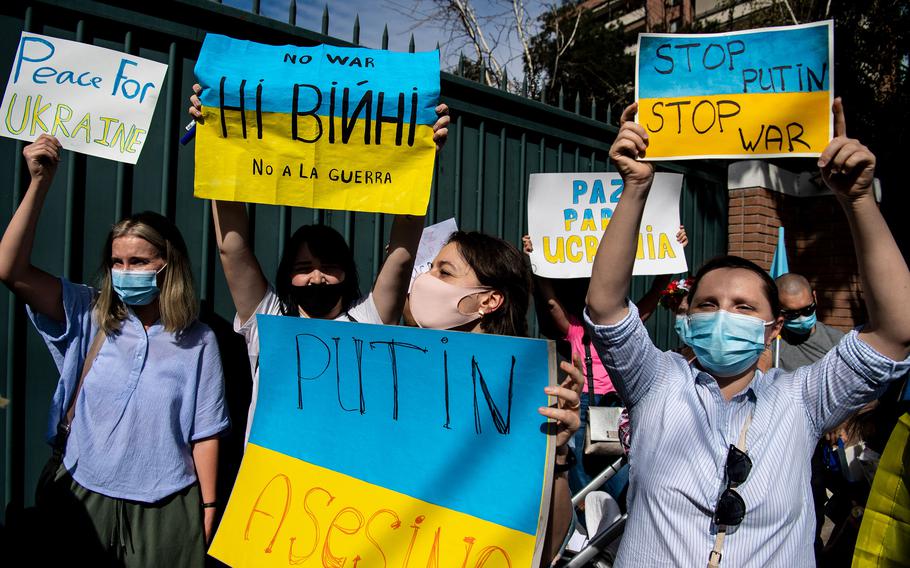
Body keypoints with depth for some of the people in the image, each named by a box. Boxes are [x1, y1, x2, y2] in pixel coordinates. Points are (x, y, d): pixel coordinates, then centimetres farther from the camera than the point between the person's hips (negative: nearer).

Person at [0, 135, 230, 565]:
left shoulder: (197, 341, -6)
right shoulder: (90, 317, -3)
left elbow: (204, 431, -3)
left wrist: (208, 506, -2)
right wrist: (40, 182, -20)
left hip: (164, 509, -1)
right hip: (82, 497, 2)